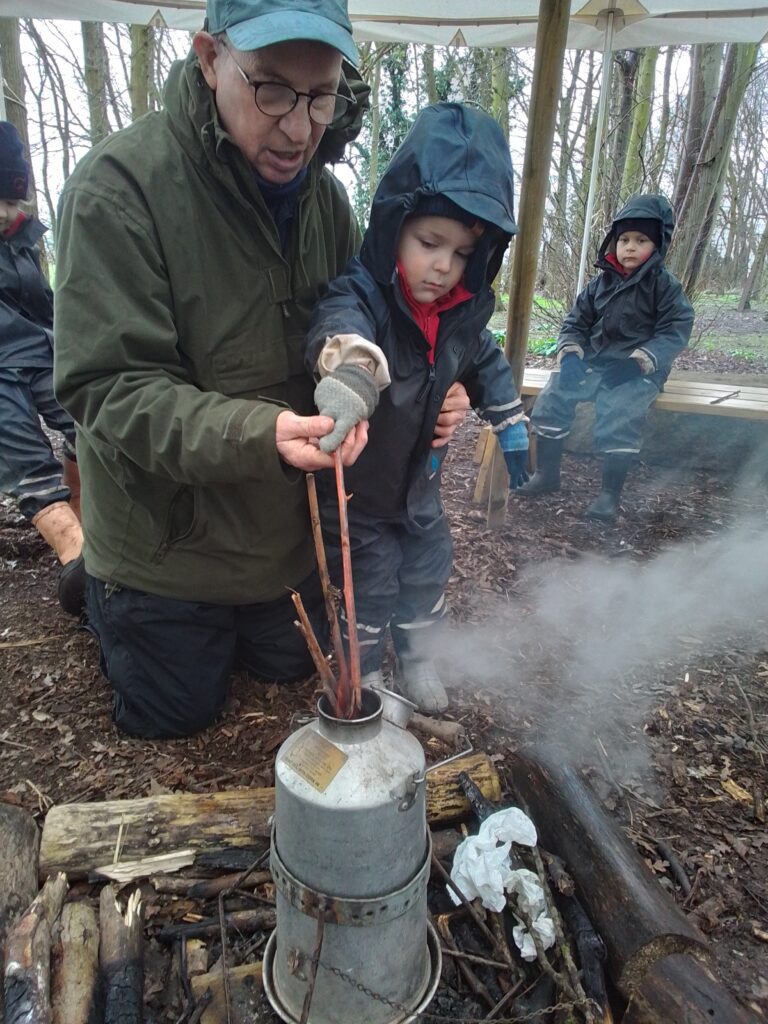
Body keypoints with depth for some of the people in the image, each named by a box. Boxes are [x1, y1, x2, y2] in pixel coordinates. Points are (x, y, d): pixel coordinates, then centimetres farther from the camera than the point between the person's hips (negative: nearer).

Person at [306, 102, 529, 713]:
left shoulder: (462, 314, -7)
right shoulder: (363, 294, -28)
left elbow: (487, 365, 13)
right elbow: (342, 326, -53)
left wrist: (511, 429, 15)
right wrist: (350, 370, -76)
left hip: (419, 483, 6)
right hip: (355, 490, -6)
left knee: (428, 571, 19)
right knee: (369, 583, 8)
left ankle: (418, 663, 43)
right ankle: (365, 676, 34)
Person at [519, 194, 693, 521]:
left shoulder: (665, 285, -1)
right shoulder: (601, 282, 10)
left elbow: (676, 331, -6)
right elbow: (576, 321, 12)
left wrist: (641, 359, -23)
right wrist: (570, 352, -8)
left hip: (638, 370, -4)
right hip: (593, 361, 4)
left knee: (619, 416, -31)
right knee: (550, 399, -16)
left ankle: (610, 493, -16)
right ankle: (546, 473, -1)